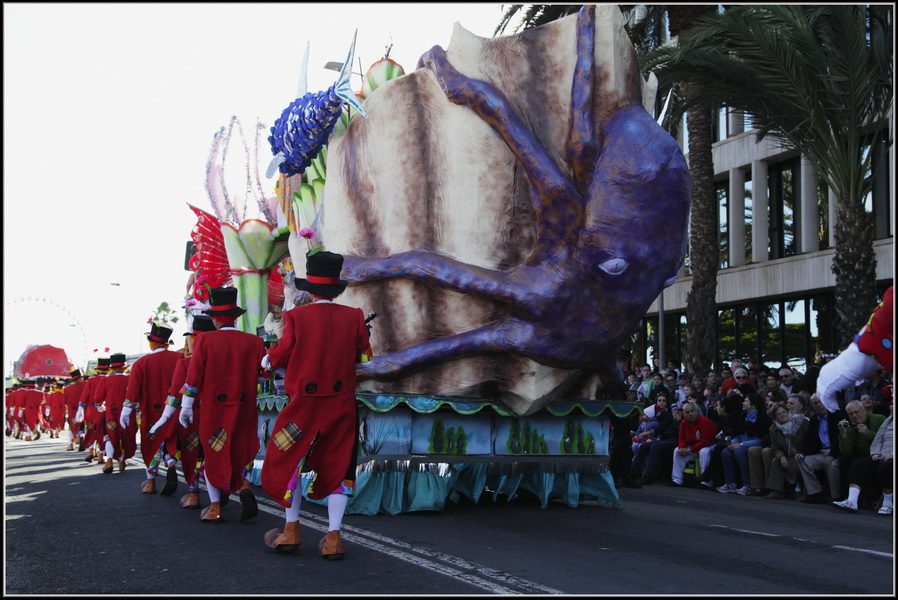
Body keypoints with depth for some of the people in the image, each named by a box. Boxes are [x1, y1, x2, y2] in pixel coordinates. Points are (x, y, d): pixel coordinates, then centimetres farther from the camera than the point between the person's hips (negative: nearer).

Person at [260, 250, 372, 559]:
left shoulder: (296, 317, -10)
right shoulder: (354, 317, -4)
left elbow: (280, 356, -3)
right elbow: (364, 354, 8)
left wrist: (267, 361, 19)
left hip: (304, 404, -2)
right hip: (342, 405, 2)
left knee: (289, 461, 15)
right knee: (338, 466, 8)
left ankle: (291, 529, 19)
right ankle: (333, 537, 5)